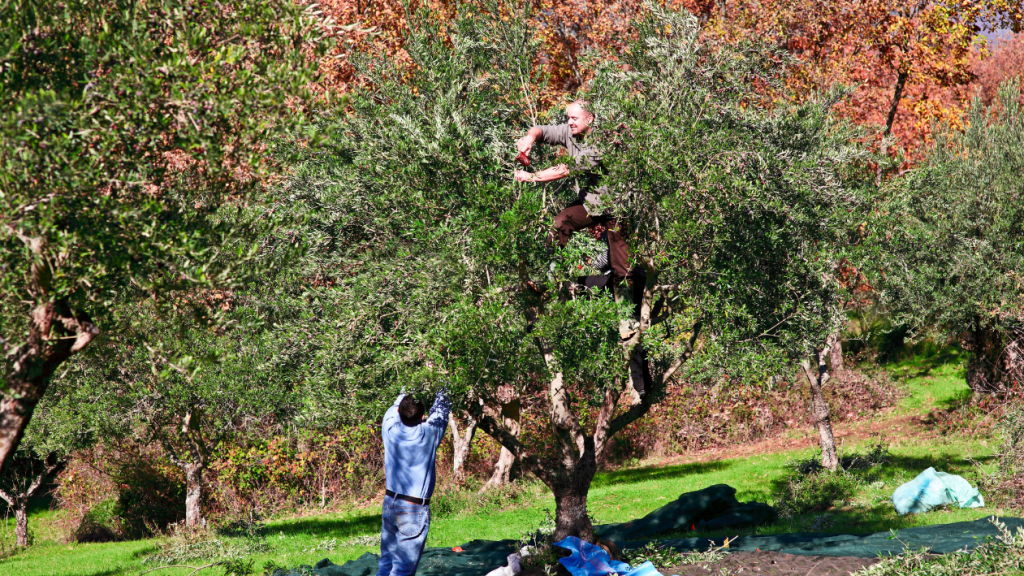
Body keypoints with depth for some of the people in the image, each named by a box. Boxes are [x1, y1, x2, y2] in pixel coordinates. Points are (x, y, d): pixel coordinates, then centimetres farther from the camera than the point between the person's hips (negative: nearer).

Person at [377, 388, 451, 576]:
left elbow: (395, 407, 18)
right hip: (414, 511, -5)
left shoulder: (391, 430, -4)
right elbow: (440, 412, 6)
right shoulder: (428, 434, -13)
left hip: (390, 504, 5)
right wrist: (442, 391, 21)